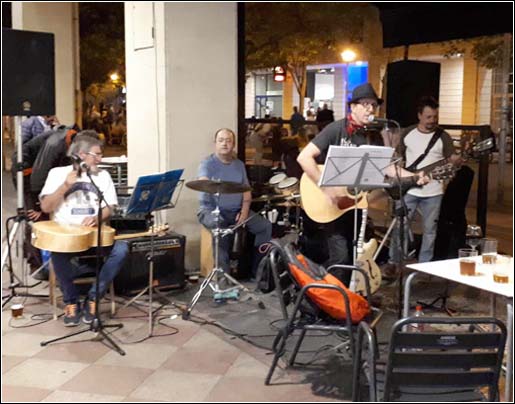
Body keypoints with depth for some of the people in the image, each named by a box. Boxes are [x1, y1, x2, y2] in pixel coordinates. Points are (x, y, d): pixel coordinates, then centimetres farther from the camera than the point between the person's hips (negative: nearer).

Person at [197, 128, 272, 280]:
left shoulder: (239, 164, 12)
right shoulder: (208, 163, -6)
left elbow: (246, 191, 11)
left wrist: (244, 212, -6)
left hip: (236, 211, 5)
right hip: (211, 210, -5)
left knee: (265, 226, -10)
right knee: (219, 226, -38)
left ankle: (258, 268, 2)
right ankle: (223, 272, -28)